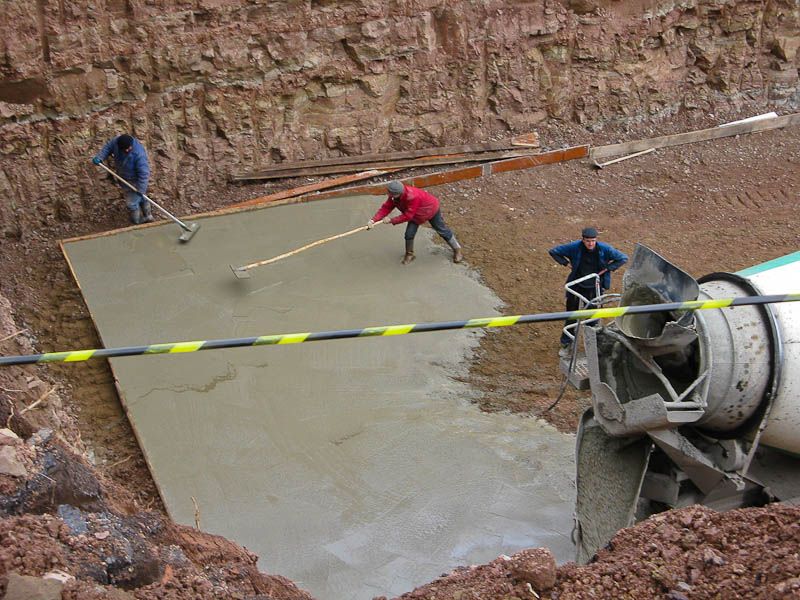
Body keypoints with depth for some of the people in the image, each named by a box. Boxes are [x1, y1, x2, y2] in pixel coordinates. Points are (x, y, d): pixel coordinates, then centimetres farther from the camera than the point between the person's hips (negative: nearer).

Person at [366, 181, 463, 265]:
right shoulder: (394, 196, -23)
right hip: (416, 214, 6)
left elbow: (407, 216, -40)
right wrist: (373, 220, -37)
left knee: (442, 230, 10)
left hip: (431, 209, -6)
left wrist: (391, 220, -37)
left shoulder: (412, 197, -46)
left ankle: (457, 249, 30)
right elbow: (385, 208, -25)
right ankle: (409, 254, 20)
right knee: (409, 234, -5)